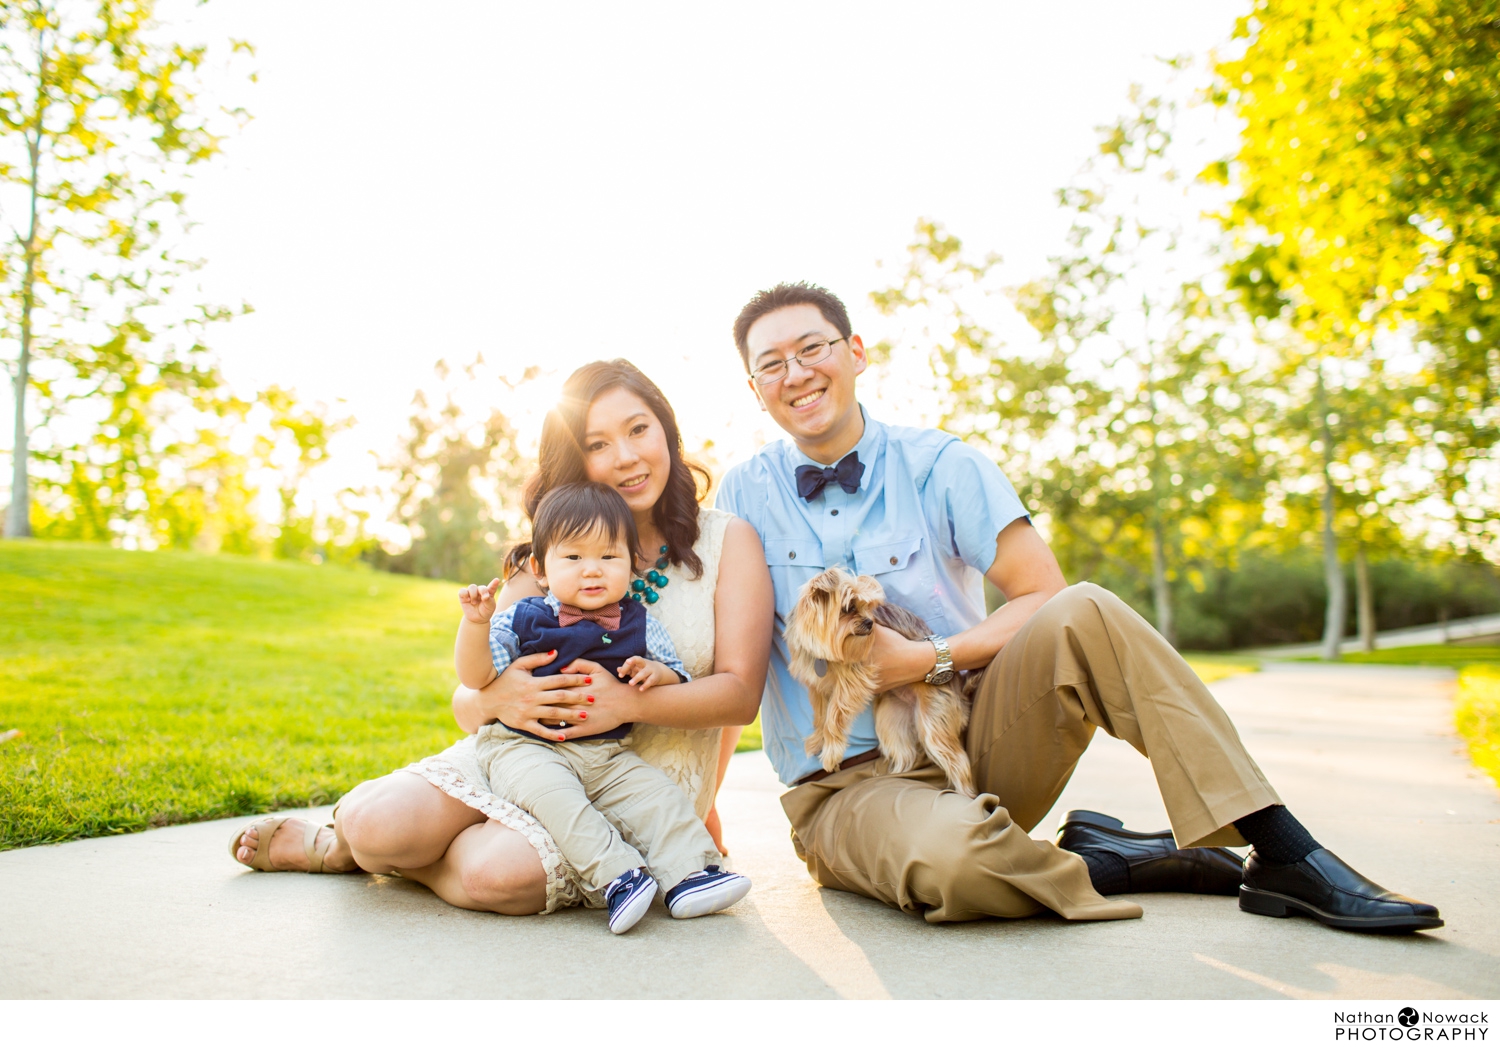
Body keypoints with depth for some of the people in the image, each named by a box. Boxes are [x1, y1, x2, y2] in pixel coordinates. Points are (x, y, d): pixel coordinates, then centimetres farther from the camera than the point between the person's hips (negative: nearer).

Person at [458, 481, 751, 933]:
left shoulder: (641, 625, 5)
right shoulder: (521, 620, -1)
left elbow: (680, 685, 9)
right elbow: (475, 677, -5)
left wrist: (657, 674, -14)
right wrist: (475, 623, -20)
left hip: (609, 755, 3)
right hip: (525, 747, -3)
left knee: (658, 794, -16)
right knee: (551, 793, -32)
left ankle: (689, 872, -15)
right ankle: (618, 876, -33)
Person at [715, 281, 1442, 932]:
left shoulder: (938, 465, 0)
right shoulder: (743, 494, 1)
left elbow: (1046, 597, -5)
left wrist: (930, 659, -17)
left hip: (976, 743, 2)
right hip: (845, 787, -1)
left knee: (1082, 614, -26)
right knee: (950, 854, -38)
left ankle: (1285, 854, -21)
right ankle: (1107, 863, -8)